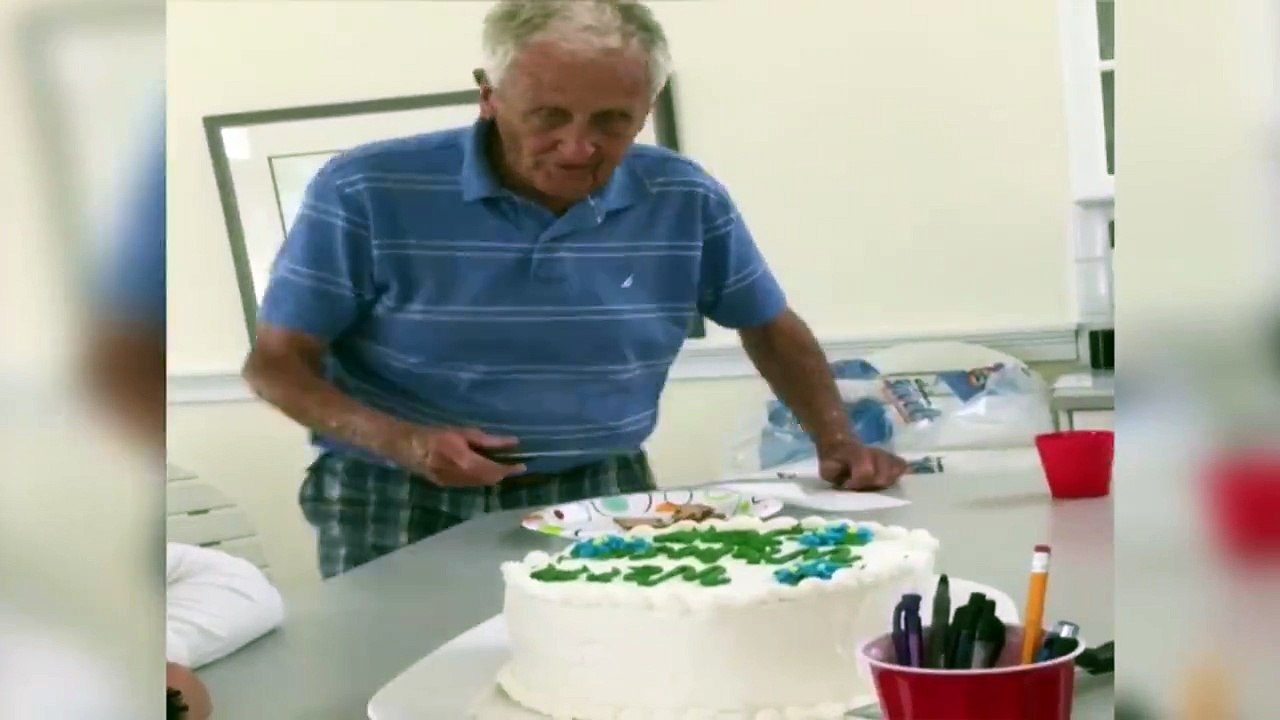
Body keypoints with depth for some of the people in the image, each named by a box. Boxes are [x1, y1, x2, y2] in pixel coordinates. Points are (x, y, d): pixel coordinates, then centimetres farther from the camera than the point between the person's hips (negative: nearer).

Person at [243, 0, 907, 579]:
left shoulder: (687, 203, -3)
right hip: (400, 504, -2)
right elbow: (275, 364, -6)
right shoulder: (366, 192, -13)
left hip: (601, 498, 3)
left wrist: (836, 443, 1)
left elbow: (770, 329, 14)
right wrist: (401, 442, -22)